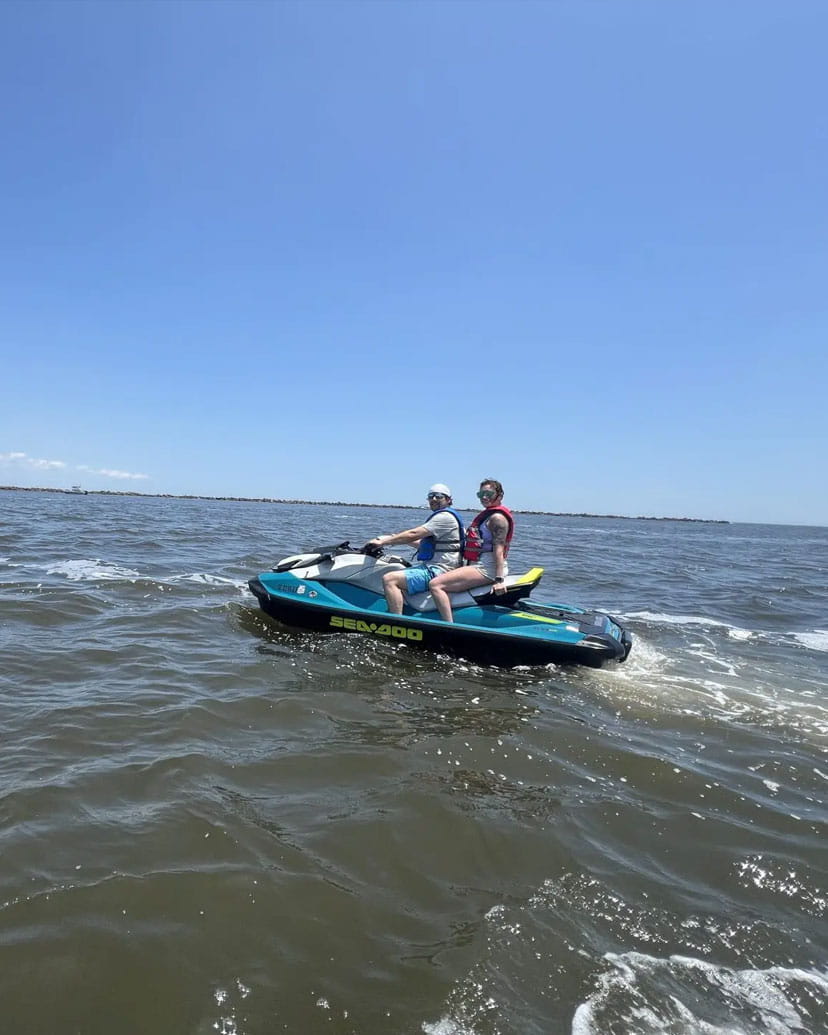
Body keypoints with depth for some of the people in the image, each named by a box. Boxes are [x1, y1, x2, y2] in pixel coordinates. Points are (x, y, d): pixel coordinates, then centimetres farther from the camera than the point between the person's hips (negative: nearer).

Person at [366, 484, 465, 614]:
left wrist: (383, 542, -12)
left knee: (389, 579, -25)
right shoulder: (440, 516, 21)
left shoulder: (445, 516, -13)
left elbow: (414, 534, -18)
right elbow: (423, 544, 27)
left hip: (437, 571, -11)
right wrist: (395, 539, 19)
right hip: (429, 566, 11)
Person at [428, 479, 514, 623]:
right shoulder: (488, 514, 20)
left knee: (435, 585, -23)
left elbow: (499, 549, -21)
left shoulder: (497, 517, -11)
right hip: (479, 565, 11)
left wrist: (499, 579, -28)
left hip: (486, 568, -11)